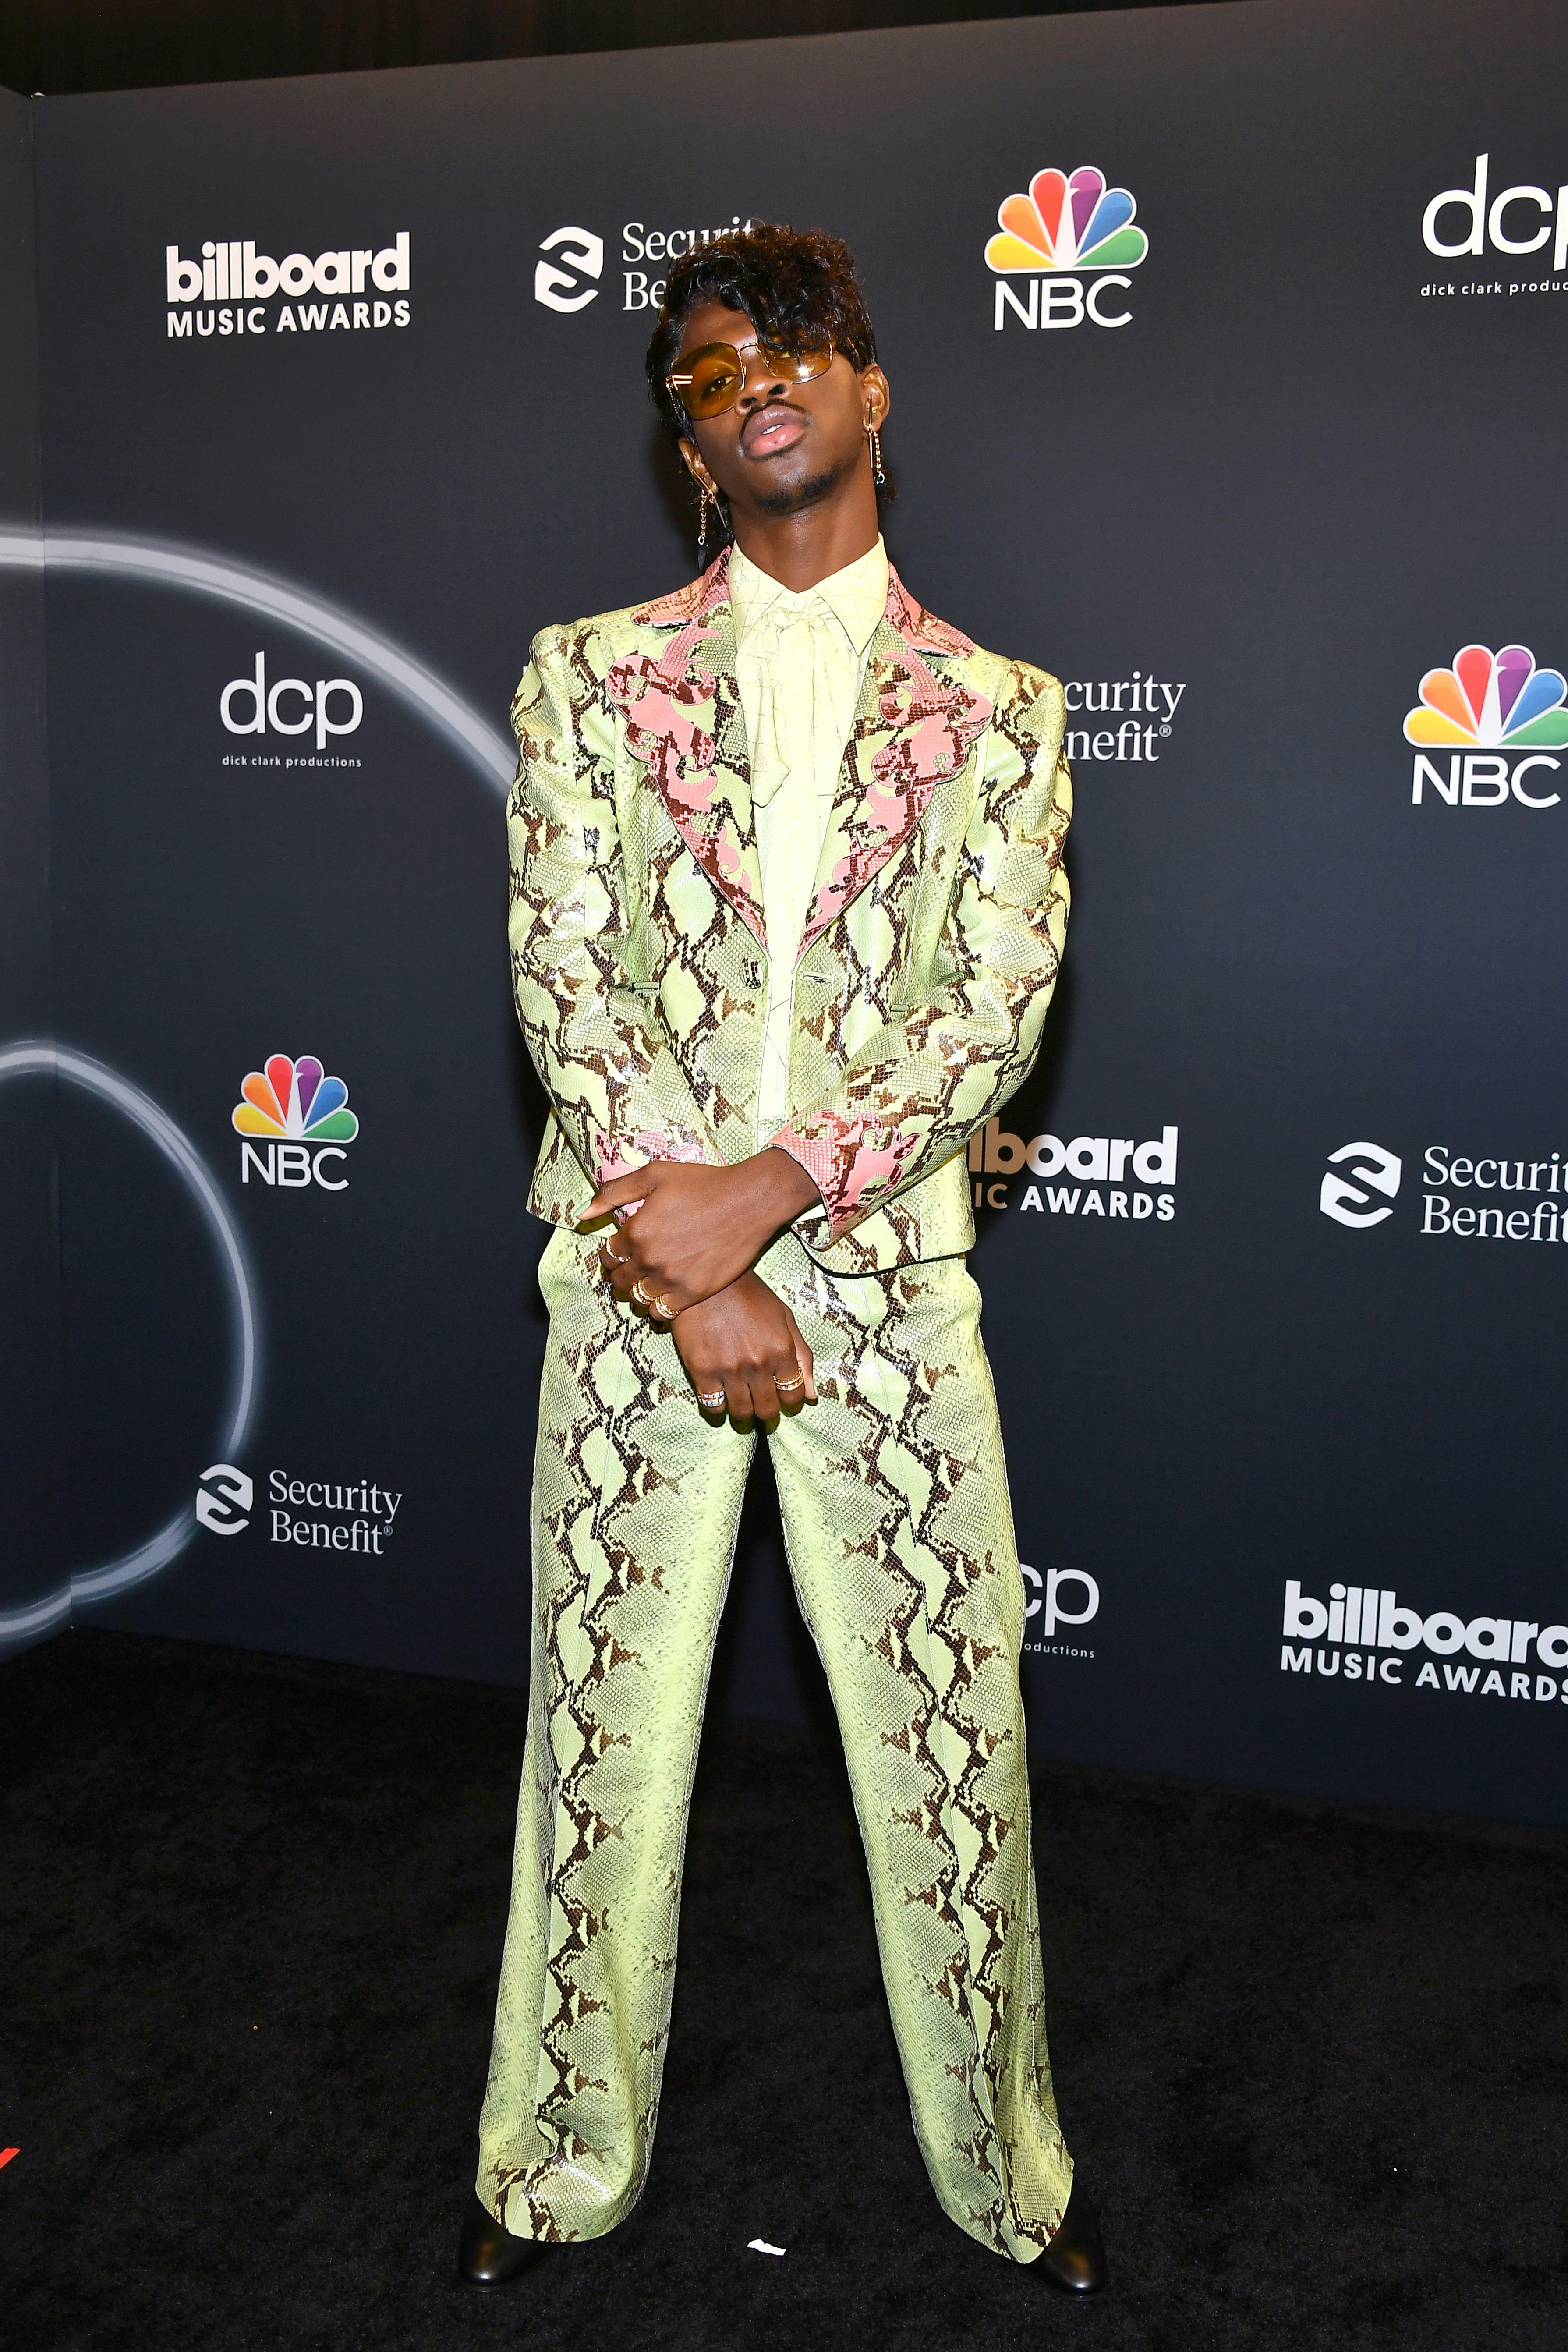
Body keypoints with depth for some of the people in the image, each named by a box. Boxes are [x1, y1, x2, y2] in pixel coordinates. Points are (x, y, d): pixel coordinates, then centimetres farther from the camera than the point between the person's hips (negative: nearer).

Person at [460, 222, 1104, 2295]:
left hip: (886, 1280, 0)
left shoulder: (1001, 711, 5)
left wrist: (766, 1193, -18)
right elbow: (562, 983, -4)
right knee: (604, 1732, 11)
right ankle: (563, 2161, 33)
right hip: (632, 1275, 1)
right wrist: (691, 1273, -13)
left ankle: (1008, 2165, 32)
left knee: (952, 1736, 9)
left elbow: (998, 1014, -5)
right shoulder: (592, 677, 5)